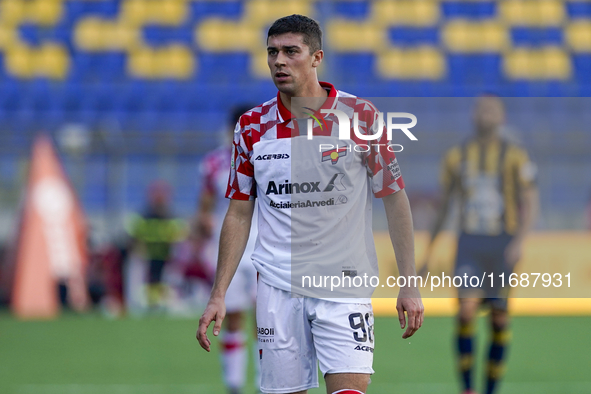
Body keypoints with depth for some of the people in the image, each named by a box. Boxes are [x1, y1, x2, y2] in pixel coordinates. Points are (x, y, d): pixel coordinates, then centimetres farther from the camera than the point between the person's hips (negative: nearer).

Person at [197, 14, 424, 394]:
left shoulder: (361, 116, -3)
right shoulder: (252, 126, 5)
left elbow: (395, 199, 1)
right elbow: (239, 213, 11)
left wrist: (409, 284, -4)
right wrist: (219, 295, 6)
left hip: (345, 281, -2)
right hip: (277, 286, 2)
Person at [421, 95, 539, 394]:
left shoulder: (515, 157, -1)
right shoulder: (456, 156, 7)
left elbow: (530, 205, -5)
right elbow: (443, 205, 15)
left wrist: (518, 241, -21)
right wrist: (427, 252, 16)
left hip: (503, 244, -1)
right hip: (469, 243, 1)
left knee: (499, 320, 3)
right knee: (466, 309, -19)